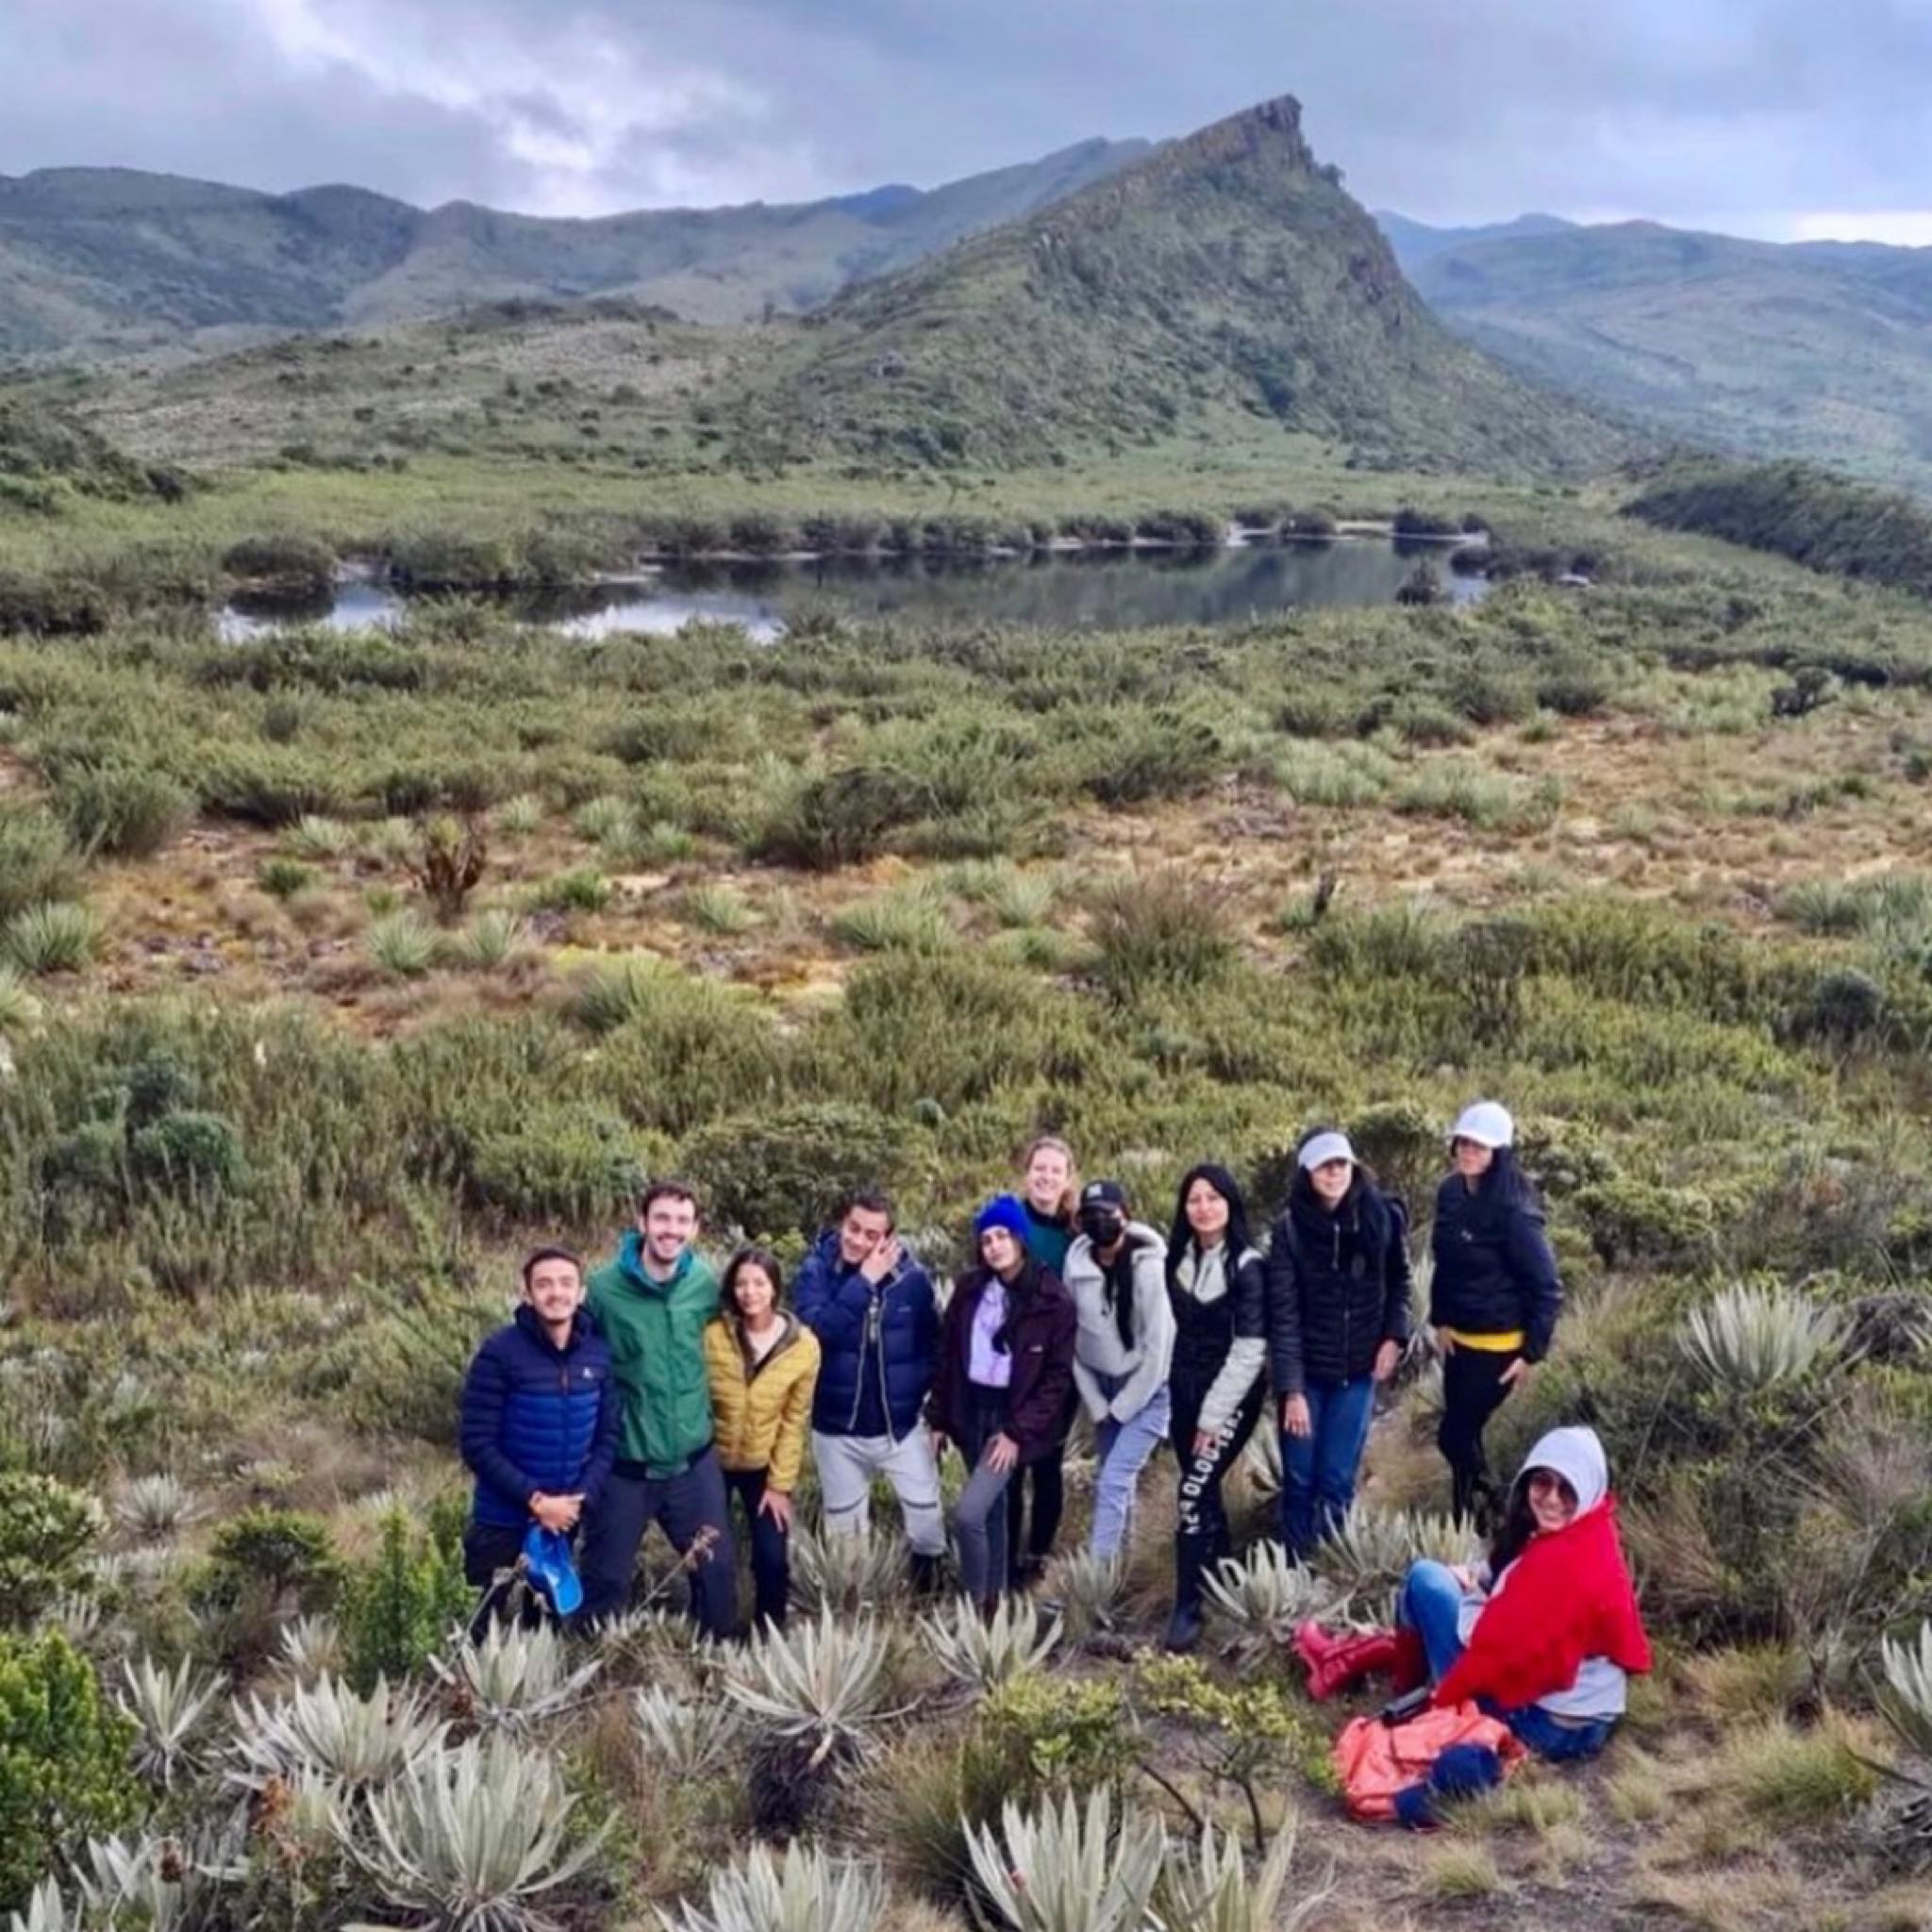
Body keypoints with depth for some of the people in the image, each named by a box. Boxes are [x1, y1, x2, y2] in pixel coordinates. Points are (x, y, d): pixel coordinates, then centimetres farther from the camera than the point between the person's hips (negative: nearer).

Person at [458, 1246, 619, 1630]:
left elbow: (608, 1436, 2)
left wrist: (580, 1498, -12)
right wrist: (534, 1499, -19)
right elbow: (476, 1444, -16)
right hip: (502, 1521, -4)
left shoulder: (599, 1354, -2)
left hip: (564, 1519, 4)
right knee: (489, 1623, 7)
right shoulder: (500, 1353, -15)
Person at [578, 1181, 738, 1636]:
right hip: (624, 1464, -3)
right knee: (606, 1581, 11)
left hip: (694, 1460, 3)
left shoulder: (706, 1284, -5)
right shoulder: (604, 1288, -15)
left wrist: (702, 1413, 10)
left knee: (718, 1570, 13)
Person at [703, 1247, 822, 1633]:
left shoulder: (803, 1345, -15)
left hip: (764, 1466, 0)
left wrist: (780, 1484, -7)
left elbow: (795, 1421, -8)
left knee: (772, 1559, -3)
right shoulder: (712, 1334, -18)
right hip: (711, 1460, 0)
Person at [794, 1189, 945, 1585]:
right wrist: (863, 1282, -30)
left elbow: (934, 1343, 1)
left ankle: (929, 1573, 34)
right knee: (842, 1525, 17)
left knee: (926, 1512, 8)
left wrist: (919, 1387, -9)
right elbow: (814, 1328, -29)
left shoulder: (912, 1277, -10)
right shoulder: (817, 1271, -12)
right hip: (837, 1427, 0)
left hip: (902, 1424, 0)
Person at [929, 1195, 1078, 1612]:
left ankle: (976, 1603, 4)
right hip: (970, 1410, 5)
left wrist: (1018, 1431, -14)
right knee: (990, 1508, 15)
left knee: (967, 1513, -14)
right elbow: (947, 1354, 9)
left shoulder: (1052, 1300, -11)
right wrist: (940, 1418, 6)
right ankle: (993, 1598, 29)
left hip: (1014, 1415, -5)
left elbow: (1058, 1376, -10)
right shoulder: (969, 1289, 1)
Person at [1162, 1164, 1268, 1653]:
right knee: (1203, 1491, 13)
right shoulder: (1179, 1259, 5)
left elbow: (1250, 1348, -16)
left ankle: (1188, 1607, -6)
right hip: (1186, 1390, 6)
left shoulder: (1248, 1266, -13)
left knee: (1193, 1493, -13)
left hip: (1232, 1395, -6)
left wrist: (1214, 1415, -17)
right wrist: (1192, 1404, 10)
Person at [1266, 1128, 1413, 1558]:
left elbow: (1399, 1281, 11)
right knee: (1299, 1478, 6)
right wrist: (1290, 1390, -17)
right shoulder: (1290, 1229, -12)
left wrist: (1395, 1337, -2)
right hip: (1306, 1371, -1)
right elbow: (1283, 1314, -13)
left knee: (1338, 1479, 5)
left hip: (1358, 1370, 1)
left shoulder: (1381, 1216, -7)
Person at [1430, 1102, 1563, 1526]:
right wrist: (1439, 1320, 5)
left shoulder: (1513, 1210, -21)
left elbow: (1547, 1287, -17)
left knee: (1454, 1436, -2)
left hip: (1499, 1343, -7)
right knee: (1464, 1435, 13)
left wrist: (1532, 1352, -15)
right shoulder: (1451, 1192, -1)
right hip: (1458, 1337, 7)